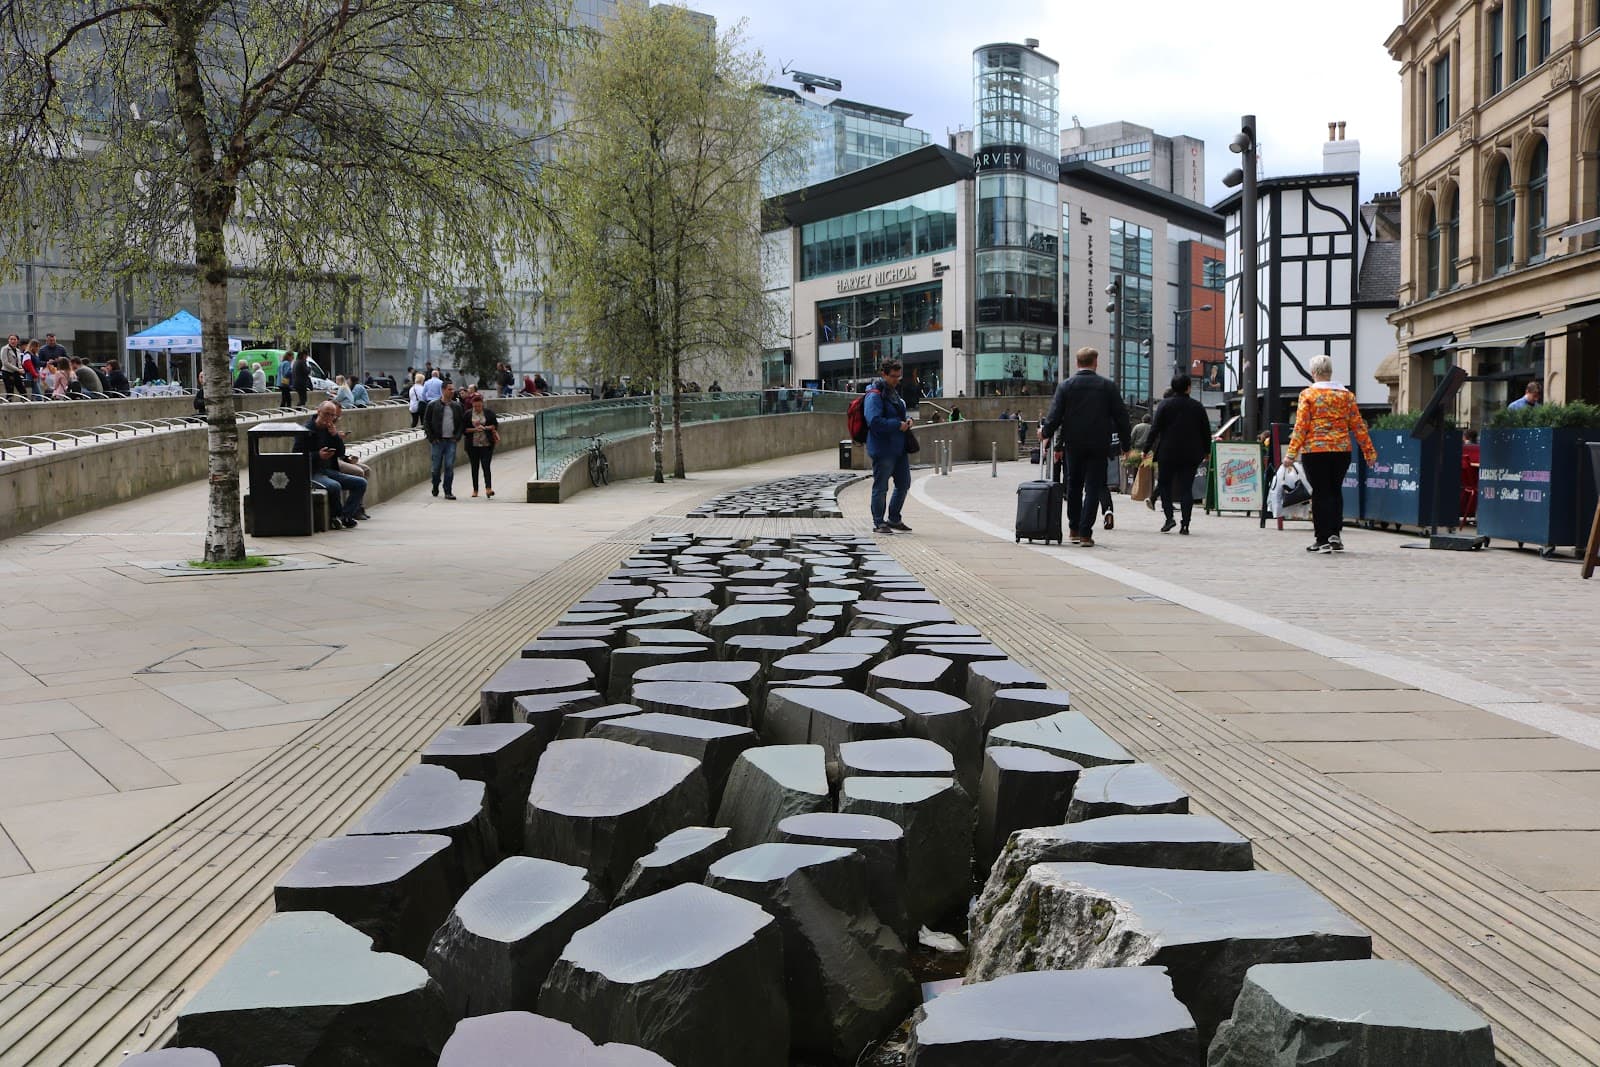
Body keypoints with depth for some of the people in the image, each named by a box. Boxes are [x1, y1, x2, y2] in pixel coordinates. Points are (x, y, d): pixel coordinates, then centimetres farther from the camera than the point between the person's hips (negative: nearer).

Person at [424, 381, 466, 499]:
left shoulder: (457, 406, 9)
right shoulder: (433, 405, 1)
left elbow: (462, 422, 14)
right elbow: (426, 422, 3)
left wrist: (457, 436, 2)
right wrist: (431, 438, -4)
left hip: (451, 441, 1)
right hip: (437, 441, -1)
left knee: (450, 467, -4)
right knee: (436, 467, 5)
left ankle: (448, 492, 0)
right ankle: (435, 488, 25)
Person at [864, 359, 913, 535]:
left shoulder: (894, 391, 16)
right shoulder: (875, 395, -14)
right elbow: (875, 421, -25)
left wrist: (908, 419, 8)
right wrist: (898, 425, -20)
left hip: (899, 447, 10)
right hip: (883, 449, -9)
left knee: (903, 484, 15)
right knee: (881, 487, 0)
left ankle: (894, 519, 28)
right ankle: (878, 523, 10)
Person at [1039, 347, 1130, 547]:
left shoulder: (1065, 386, -2)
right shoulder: (1108, 386, -1)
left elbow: (1055, 414, -4)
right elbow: (1121, 414, 1)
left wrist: (1045, 432, 12)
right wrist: (1125, 440, 11)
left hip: (1074, 444, 1)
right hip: (1099, 445, -1)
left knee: (1074, 487, 15)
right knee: (1093, 489, 1)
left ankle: (1075, 530, 20)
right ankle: (1085, 533, -3)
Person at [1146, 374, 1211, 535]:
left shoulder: (1165, 405, -3)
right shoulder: (1198, 406, 4)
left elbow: (1155, 429, -7)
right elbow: (1206, 431, 9)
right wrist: (1206, 451, 20)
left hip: (1168, 453, -2)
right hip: (1191, 455, 2)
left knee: (1164, 485, 10)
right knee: (1186, 488, 3)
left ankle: (1169, 517, -6)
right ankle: (1185, 524, -3)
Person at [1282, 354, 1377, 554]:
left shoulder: (1308, 394, -3)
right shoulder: (1346, 394, 8)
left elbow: (1301, 426, -9)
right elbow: (1358, 425, 8)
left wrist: (1291, 453, -8)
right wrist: (1369, 451, 13)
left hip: (1314, 450, -3)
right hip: (1341, 450, 3)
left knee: (1320, 493, 2)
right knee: (1335, 491, 16)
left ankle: (1323, 539, 2)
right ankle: (1334, 533, 5)